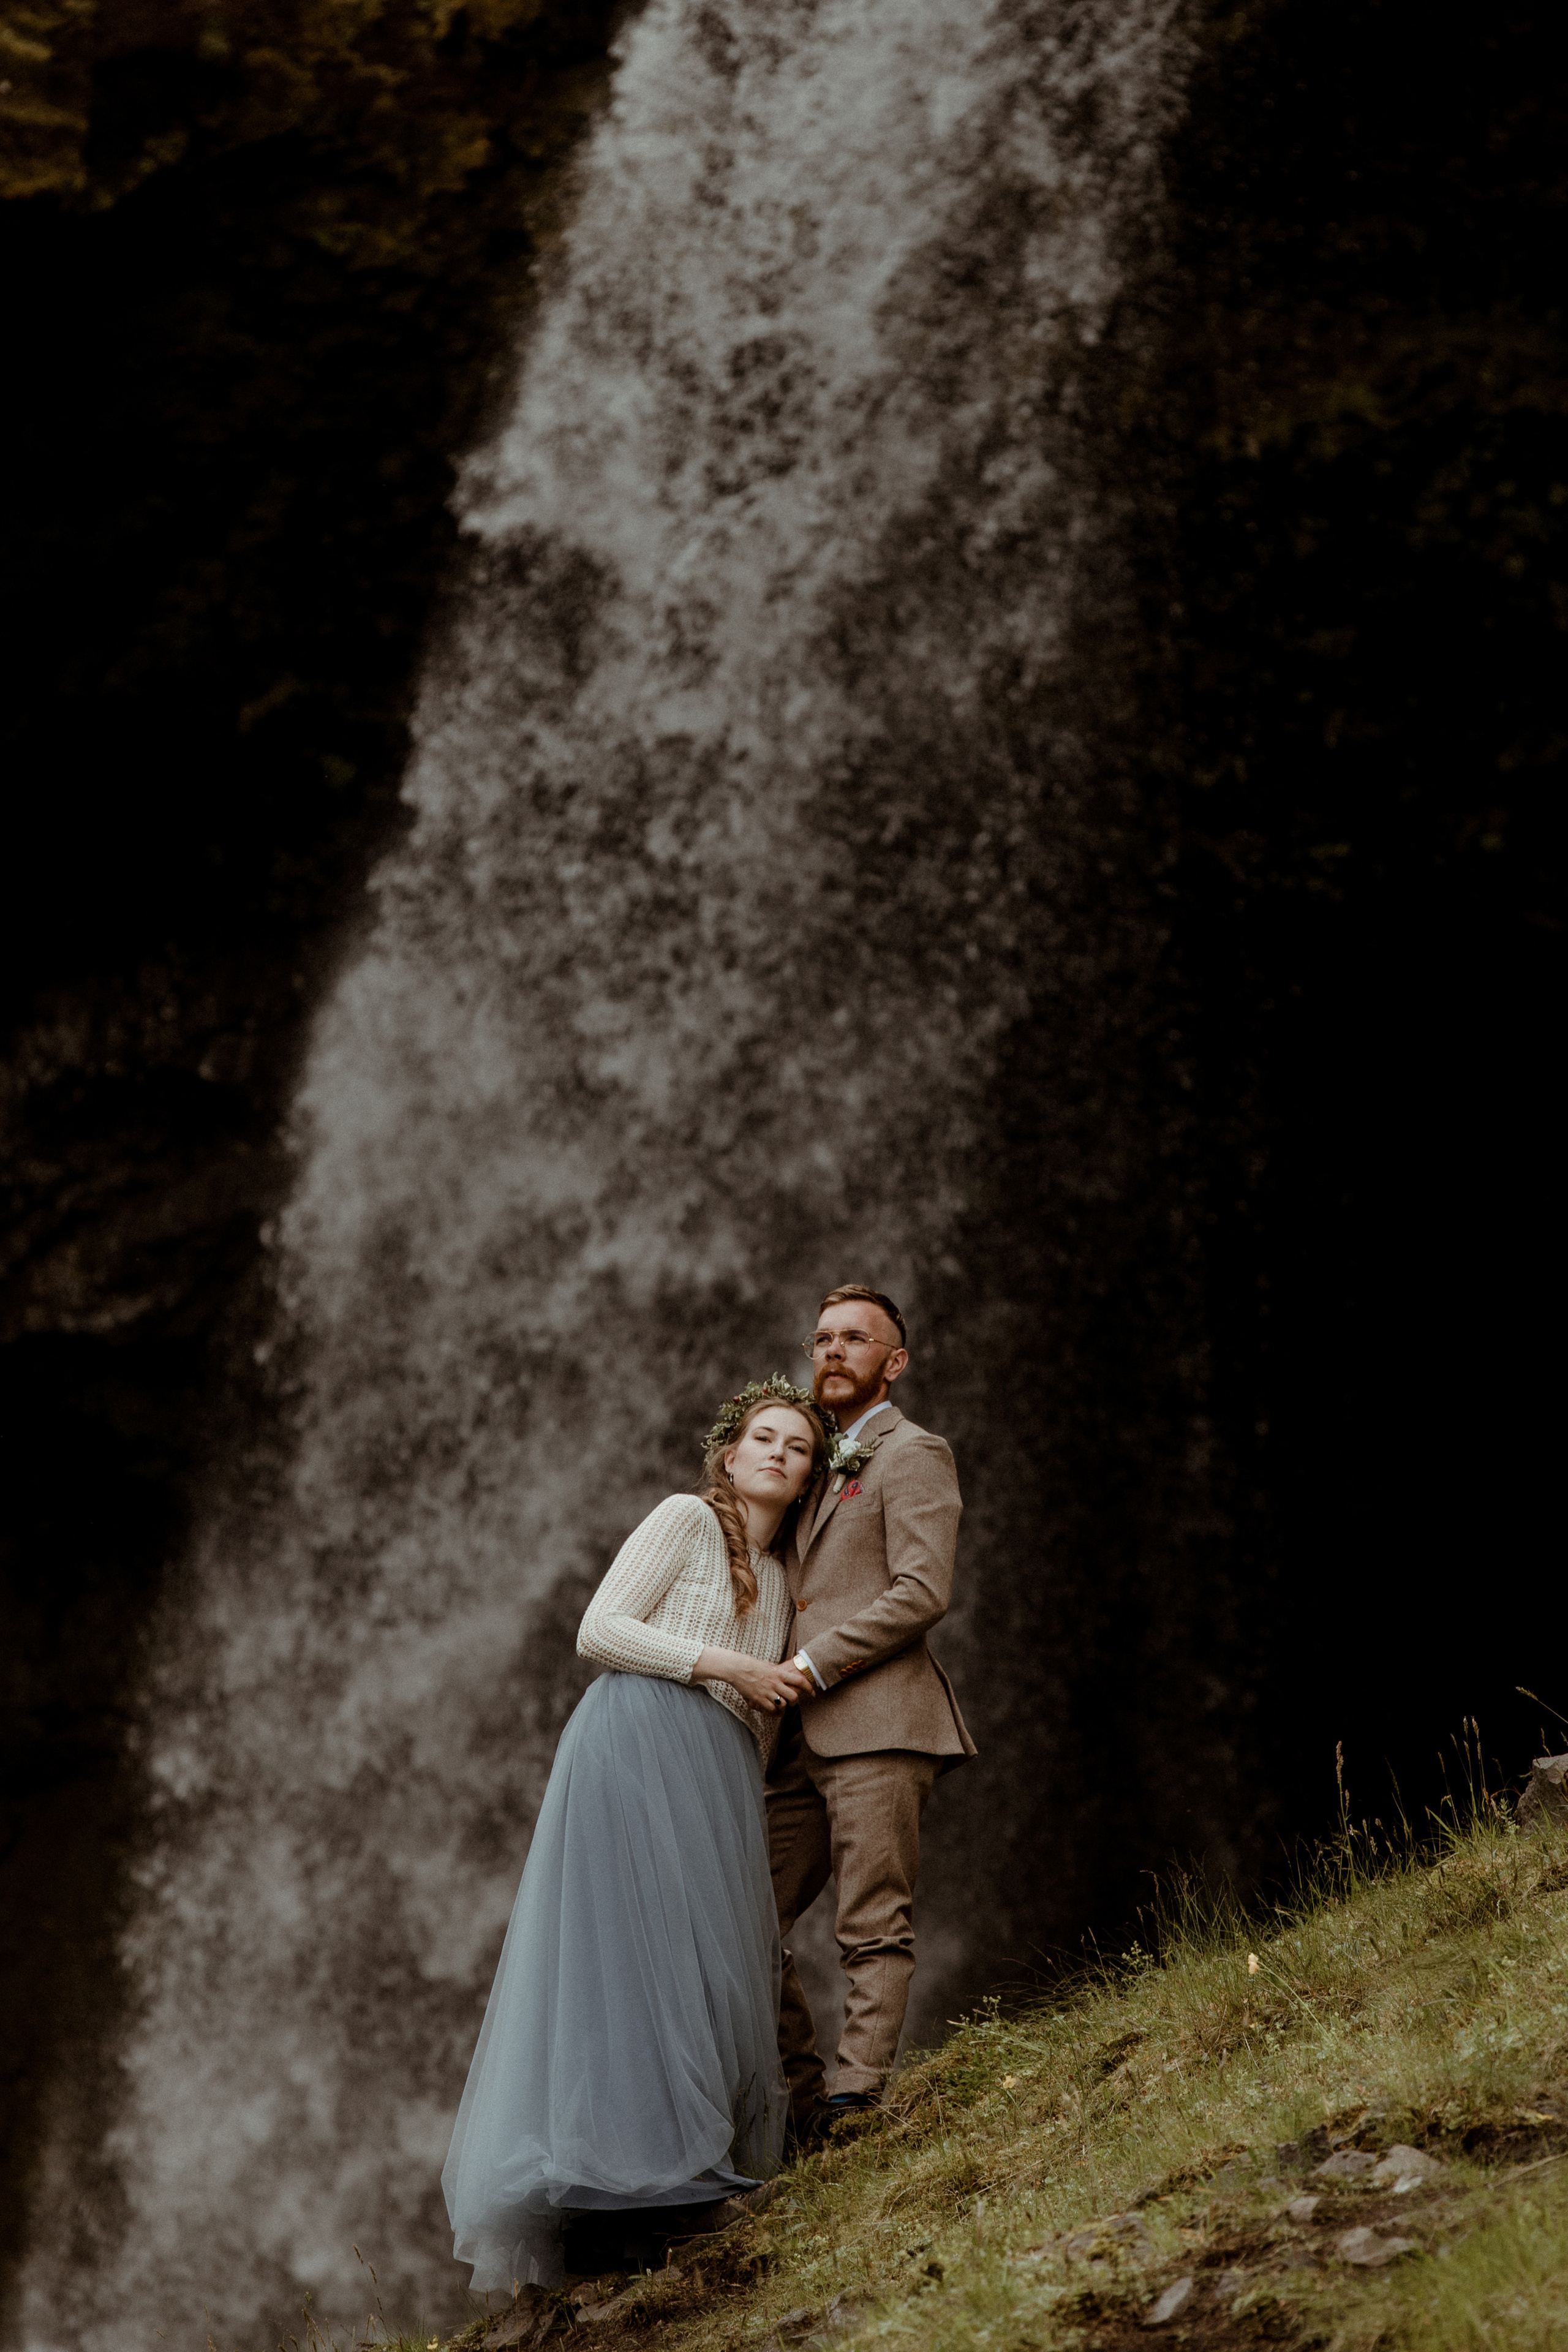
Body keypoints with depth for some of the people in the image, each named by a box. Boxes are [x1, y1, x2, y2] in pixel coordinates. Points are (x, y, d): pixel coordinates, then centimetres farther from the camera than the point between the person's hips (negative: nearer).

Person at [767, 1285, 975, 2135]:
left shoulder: (913, 1454, 1)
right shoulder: (818, 1469, 28)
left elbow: (923, 1592, -12)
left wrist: (811, 1665, -13)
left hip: (878, 1726, -9)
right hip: (805, 1743, 9)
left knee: (874, 1930, -10)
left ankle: (854, 2099, -12)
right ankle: (800, 2102, 14)